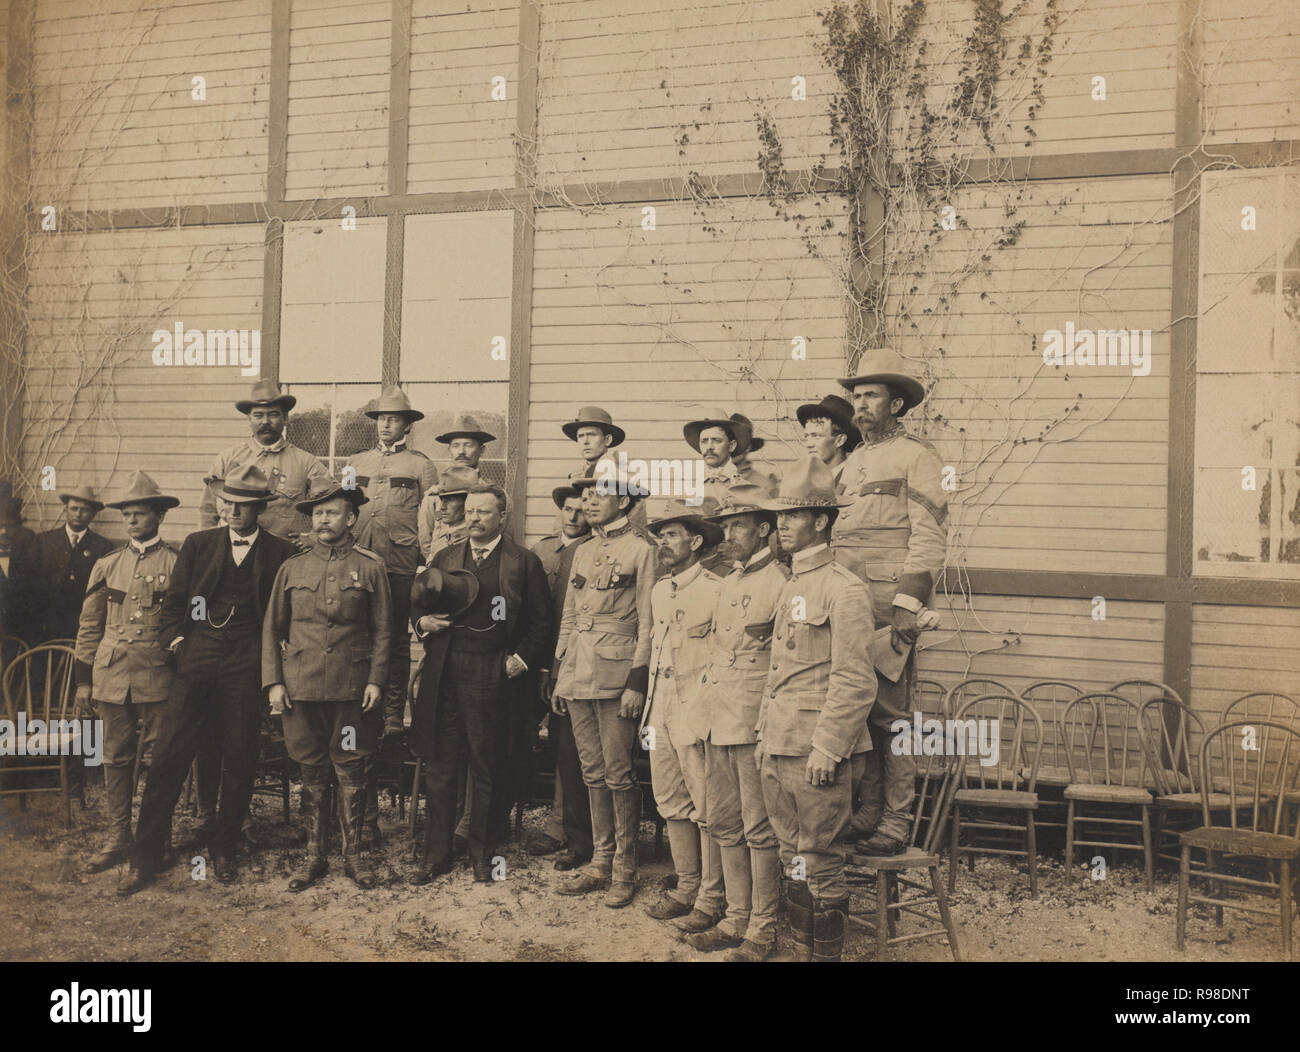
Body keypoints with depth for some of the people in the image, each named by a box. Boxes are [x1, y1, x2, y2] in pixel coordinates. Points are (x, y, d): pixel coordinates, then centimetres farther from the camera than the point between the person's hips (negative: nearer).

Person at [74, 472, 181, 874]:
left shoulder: (177, 563, 0)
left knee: (159, 761, 1)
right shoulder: (107, 565, 10)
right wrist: (84, 680, 10)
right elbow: (89, 625, 13)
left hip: (159, 678, -3)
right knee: (116, 759, 9)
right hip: (112, 675, 3)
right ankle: (118, 839, 18)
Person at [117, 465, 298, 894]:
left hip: (247, 665, -1)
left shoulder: (281, 552, 5)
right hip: (198, 660, 1)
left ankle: (223, 850, 22)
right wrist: (176, 641, 1)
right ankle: (145, 857, 6)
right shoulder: (198, 544, 11)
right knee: (169, 757, -3)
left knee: (239, 760, 5)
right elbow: (173, 601, 13)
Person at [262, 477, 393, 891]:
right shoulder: (291, 568, 8)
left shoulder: (369, 567, 3)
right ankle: (314, 856, 20)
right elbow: (272, 628, 10)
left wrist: (376, 680, -5)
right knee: (312, 773, 9)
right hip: (301, 686, 2)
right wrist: (273, 682, 2)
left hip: (351, 687, -2)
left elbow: (382, 630, 4)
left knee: (351, 772, 4)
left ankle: (353, 854, 18)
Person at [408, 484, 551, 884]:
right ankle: (437, 852, 18)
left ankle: (481, 850, 20)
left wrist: (522, 659, -8)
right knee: (440, 767, 7)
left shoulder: (524, 563, 3)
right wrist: (423, 621, 1)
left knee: (487, 768, 6)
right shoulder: (445, 558, 14)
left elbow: (540, 621, 3)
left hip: (492, 677, -3)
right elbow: (419, 603, 22)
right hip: (445, 675, 3)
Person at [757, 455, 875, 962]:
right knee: (793, 860, 15)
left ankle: (827, 954, 12)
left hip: (816, 753, -8)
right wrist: (765, 738, 16)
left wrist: (826, 749, -18)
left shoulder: (843, 589, -12)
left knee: (820, 864, 1)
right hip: (779, 751, 8)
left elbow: (855, 683, -16)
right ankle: (801, 951, 26)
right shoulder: (790, 588, 15)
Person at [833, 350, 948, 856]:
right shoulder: (852, 463, 21)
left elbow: (929, 537, -8)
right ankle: (867, 810, 17)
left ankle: (896, 821, 5)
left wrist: (908, 603, -17)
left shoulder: (917, 458, -1)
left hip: (889, 606, -7)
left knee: (889, 713, -4)